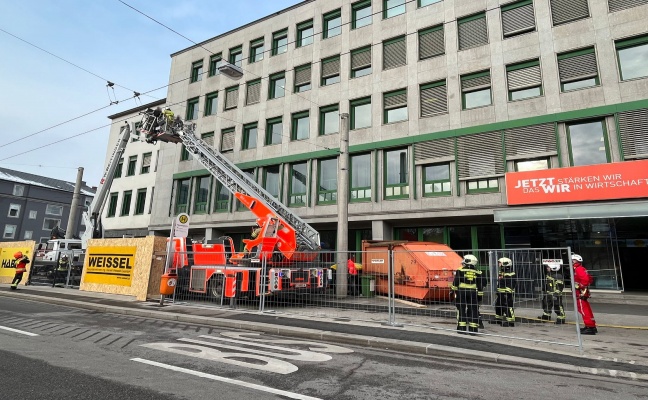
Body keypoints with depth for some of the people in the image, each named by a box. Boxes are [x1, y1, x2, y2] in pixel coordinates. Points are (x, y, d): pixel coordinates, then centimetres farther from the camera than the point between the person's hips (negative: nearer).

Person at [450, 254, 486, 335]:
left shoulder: (460, 271, -6)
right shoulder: (477, 273, 5)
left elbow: (455, 282, -8)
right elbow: (480, 286, 8)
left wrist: (453, 290, 2)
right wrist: (479, 295, 15)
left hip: (461, 292, -2)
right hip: (473, 293, 3)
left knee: (461, 310, 4)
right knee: (473, 310, 8)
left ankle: (461, 328, 4)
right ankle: (473, 329, 9)